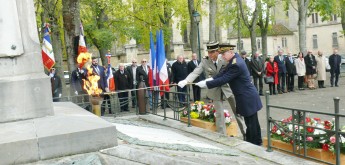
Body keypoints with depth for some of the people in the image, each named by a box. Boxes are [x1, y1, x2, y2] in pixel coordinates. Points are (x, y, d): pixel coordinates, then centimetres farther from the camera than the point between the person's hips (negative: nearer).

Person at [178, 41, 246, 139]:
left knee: (237, 111, 10)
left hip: (227, 86, 0)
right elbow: (195, 73, -17)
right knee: (219, 114, 6)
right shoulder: (204, 62, -9)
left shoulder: (224, 60, -11)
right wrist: (185, 81, -34)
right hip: (215, 90, 0)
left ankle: (245, 133, 26)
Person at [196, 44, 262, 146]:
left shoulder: (236, 64, -25)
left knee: (251, 123, 2)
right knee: (252, 122, 20)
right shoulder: (235, 59, 7)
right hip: (247, 97, 10)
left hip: (247, 98, -10)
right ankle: (257, 142, 33)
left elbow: (223, 79, -24)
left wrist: (206, 83, -18)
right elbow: (224, 72, 8)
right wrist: (211, 79, -5)